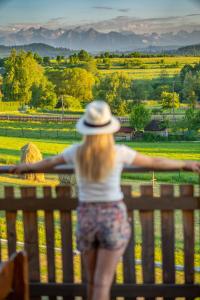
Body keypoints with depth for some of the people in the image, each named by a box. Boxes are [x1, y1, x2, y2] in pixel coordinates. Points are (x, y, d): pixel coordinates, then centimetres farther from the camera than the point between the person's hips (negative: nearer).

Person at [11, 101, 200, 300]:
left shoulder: (76, 151, -4)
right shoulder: (119, 152, -11)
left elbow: (48, 163, 14)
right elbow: (155, 163, 0)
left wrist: (24, 167, 34)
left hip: (86, 220, 3)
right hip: (113, 220, -3)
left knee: (92, 280, 21)